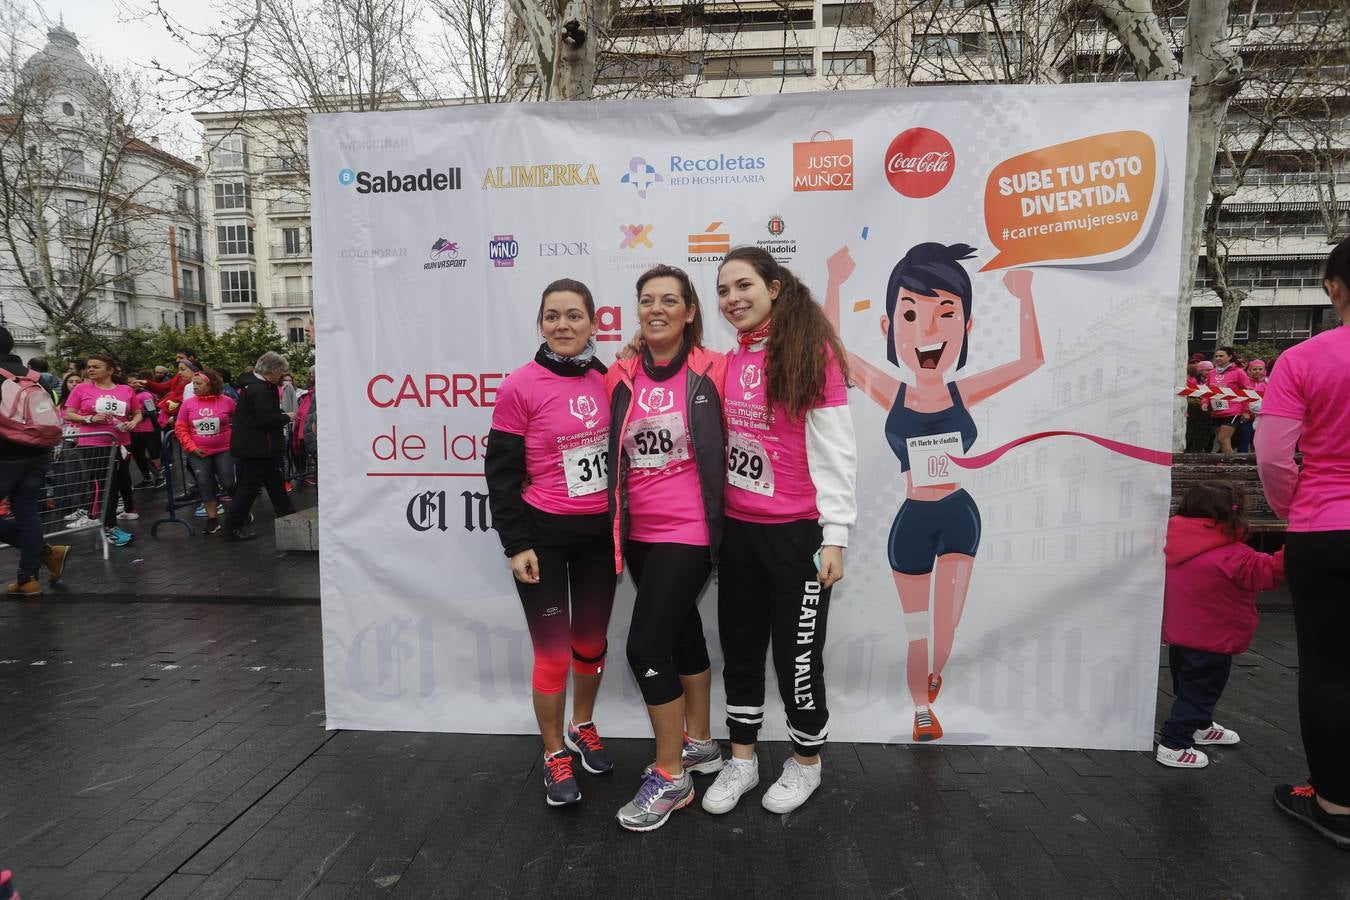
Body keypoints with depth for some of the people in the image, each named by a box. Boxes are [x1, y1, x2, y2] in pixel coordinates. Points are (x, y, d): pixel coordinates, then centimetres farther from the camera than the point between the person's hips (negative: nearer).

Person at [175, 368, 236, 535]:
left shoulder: (226, 401, -7)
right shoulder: (188, 403, -2)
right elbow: (180, 428, 1)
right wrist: (192, 447, -7)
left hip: (224, 451, -2)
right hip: (198, 453, 2)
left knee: (229, 483, -2)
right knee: (205, 486, 2)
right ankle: (212, 519, 11)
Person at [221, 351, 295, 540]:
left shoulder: (251, 383, 12)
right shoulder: (260, 390, -20)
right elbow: (268, 419, -25)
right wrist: (287, 418, -9)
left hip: (249, 445, 11)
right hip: (256, 447, -11)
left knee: (275, 482, 18)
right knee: (249, 486, -3)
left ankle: (287, 515, 29)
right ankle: (233, 528, 3)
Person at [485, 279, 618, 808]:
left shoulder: (607, 380, 2)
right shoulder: (520, 387, -11)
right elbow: (502, 472, -9)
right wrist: (516, 544, -13)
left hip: (601, 532, 5)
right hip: (545, 533, -4)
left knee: (592, 641, 18)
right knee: (553, 652, 3)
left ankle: (583, 726, 43)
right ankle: (554, 756, 26)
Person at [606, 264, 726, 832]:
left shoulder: (714, 371, -9)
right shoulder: (620, 378, 4)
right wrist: (616, 525, 11)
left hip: (688, 532, -5)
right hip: (639, 533, 5)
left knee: (646, 646, -8)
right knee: (682, 634, 19)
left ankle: (670, 778, 11)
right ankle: (699, 743, 38)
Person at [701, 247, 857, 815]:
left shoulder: (814, 352, -11)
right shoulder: (730, 360, 7)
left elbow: (836, 451, -12)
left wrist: (835, 536, -13)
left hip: (797, 532, -5)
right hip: (737, 529, 6)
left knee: (797, 654, 9)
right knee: (739, 649, 15)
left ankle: (805, 762, 32)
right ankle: (742, 759, 34)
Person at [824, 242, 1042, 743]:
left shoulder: (963, 394, -6)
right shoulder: (891, 396, -11)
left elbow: (1031, 360, 0)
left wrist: (1024, 296, -6)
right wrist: (835, 284, -17)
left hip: (959, 516, 1)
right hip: (912, 521, -1)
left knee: (945, 631, 4)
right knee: (919, 632, 13)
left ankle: (933, 679, 38)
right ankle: (922, 713, 35)